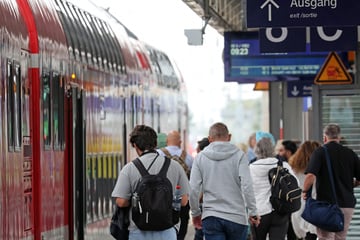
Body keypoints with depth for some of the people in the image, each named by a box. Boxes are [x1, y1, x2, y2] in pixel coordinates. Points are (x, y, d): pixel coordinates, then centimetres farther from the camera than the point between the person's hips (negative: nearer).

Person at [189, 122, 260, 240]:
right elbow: (247, 186, -11)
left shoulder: (200, 157, 3)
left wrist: (195, 213, 12)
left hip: (210, 217, 0)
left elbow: (194, 188, 0)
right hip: (236, 217, 0)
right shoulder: (239, 155, -1)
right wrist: (253, 212, -5)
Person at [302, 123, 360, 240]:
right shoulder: (350, 153, 7)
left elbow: (310, 175, -18)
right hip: (347, 203, 4)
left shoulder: (319, 152, -5)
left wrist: (305, 191, -3)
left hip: (326, 203, -4)